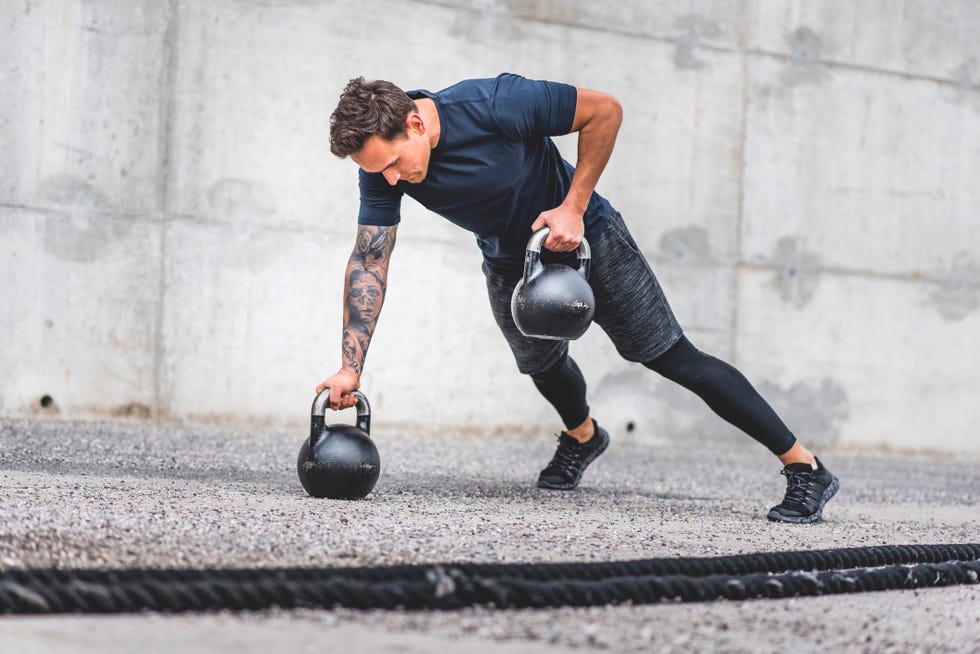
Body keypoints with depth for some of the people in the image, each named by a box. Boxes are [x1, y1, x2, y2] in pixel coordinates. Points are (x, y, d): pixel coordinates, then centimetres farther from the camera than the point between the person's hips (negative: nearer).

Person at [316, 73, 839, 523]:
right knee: (542, 364, 23)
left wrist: (573, 207, -27)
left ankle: (805, 468, -1)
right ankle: (582, 438, 58)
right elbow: (369, 263, -17)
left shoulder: (493, 104, -36)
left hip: (585, 238, -5)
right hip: (509, 263, 5)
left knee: (676, 360, -6)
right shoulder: (381, 166, -21)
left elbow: (604, 110, -25)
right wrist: (351, 366, -24)